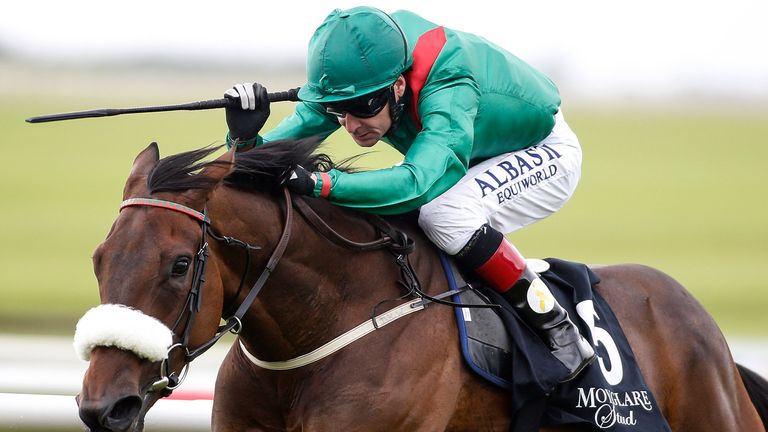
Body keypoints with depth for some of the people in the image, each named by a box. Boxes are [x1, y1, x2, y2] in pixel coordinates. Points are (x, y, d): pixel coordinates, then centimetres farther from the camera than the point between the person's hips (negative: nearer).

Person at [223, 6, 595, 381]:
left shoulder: (449, 94, -42)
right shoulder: (357, 75, -22)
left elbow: (414, 181, -56)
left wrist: (318, 183, -67)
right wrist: (247, 142, -45)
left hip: (547, 153, -8)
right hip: (475, 162, 8)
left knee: (443, 213, -33)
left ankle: (558, 333, -20)